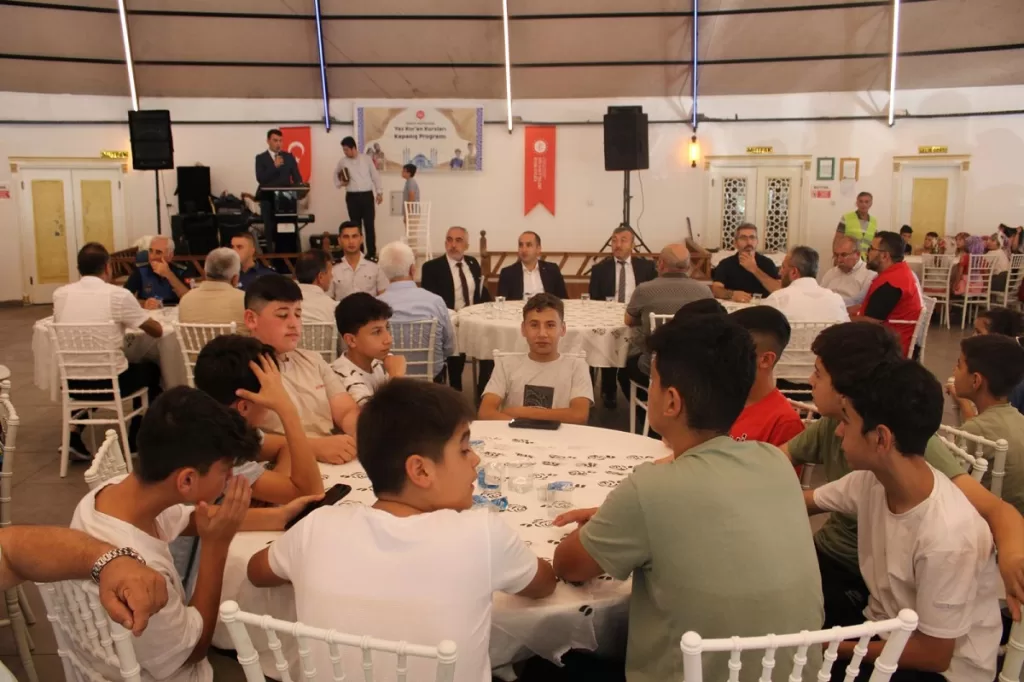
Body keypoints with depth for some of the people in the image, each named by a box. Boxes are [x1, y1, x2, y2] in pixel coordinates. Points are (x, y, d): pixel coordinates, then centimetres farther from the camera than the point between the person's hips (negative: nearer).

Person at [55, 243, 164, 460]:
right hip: (110, 382, -4)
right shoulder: (119, 295, -12)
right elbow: (157, 331, -3)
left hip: (72, 384, 4)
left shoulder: (60, 294, 0)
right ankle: (136, 442, 32)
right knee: (151, 369, 26)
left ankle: (74, 436, 22)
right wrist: (136, 317, 20)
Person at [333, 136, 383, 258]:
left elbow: (375, 176, 6)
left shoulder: (366, 159, 1)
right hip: (352, 197, 1)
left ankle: (372, 253, 5)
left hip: (367, 195, -1)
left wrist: (379, 192, 4)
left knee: (369, 225, -1)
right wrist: (339, 183, 0)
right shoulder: (343, 162, 4)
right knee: (356, 226, 5)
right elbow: (336, 175, 20)